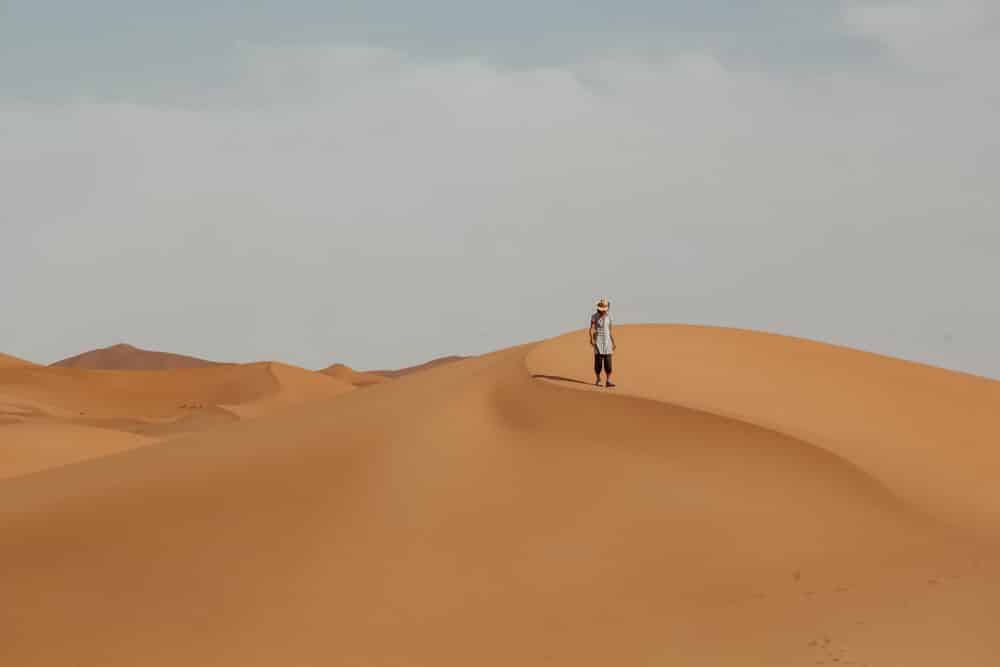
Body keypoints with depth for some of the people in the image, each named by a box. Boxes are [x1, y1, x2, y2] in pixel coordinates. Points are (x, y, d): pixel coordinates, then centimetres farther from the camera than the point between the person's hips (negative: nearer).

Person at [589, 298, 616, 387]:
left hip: (607, 341, 3)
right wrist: (591, 339, -30)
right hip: (598, 340, -3)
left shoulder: (608, 316, 6)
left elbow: (610, 330, 12)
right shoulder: (594, 316, -6)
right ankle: (598, 380, 13)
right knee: (598, 361, -1)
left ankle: (608, 381, -5)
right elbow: (592, 329, -14)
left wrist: (613, 342, 10)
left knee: (608, 362, -4)